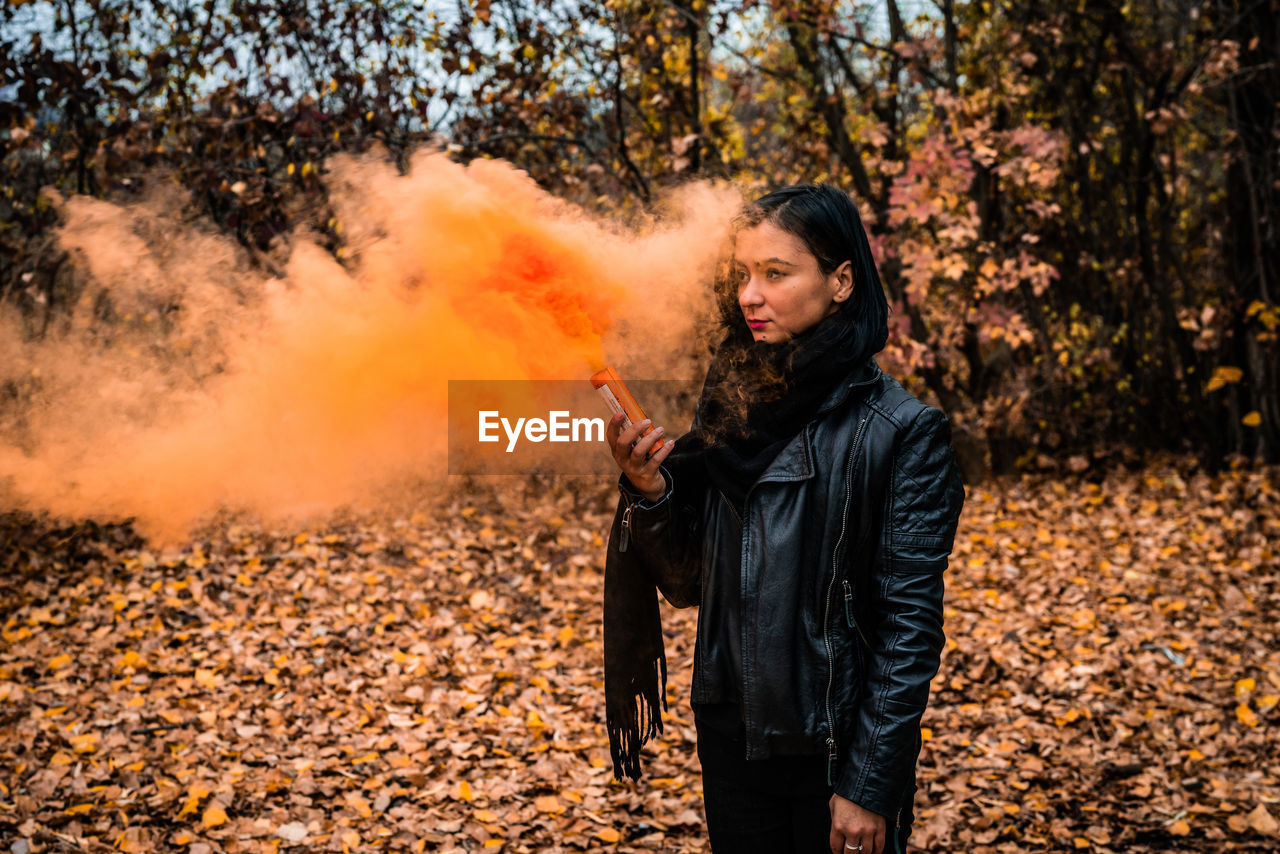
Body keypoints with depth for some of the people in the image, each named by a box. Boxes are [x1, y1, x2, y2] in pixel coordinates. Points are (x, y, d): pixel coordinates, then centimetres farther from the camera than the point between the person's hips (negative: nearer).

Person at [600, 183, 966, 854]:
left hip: (838, 744, -4)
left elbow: (909, 623, -13)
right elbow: (689, 584, 5)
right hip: (729, 735, 5)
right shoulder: (730, 408, 1)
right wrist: (651, 493, -13)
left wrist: (870, 785, -14)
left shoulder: (900, 434, -13)